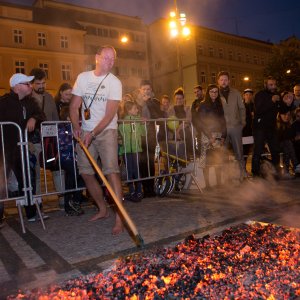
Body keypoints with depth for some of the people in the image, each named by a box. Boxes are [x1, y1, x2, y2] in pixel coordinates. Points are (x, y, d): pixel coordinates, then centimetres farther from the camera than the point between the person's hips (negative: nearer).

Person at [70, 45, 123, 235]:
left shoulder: (115, 82, -5)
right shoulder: (83, 77, 6)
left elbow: (109, 114, -13)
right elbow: (74, 106, 8)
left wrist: (93, 134, -20)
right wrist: (77, 127, -7)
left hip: (107, 131, -4)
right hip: (85, 133, 5)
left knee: (111, 170, -16)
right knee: (86, 172, 4)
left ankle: (119, 218, -15)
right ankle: (103, 209, 22)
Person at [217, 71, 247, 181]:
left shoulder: (235, 93, 9)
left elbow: (242, 108, 13)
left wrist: (243, 122, 6)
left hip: (235, 126, 1)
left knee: (239, 152, 5)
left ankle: (242, 173, 15)